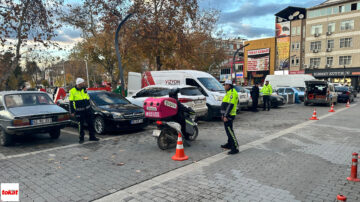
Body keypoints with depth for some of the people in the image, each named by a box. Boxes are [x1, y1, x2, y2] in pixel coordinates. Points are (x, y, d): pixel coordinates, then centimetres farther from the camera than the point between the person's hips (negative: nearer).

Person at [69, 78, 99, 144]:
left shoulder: (84, 89, 5)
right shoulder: (72, 91, -6)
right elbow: (71, 102, -3)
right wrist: (72, 111, -5)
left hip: (87, 110, 4)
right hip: (79, 111, -4)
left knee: (90, 123, 8)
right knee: (81, 125, 3)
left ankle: (92, 137, 19)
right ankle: (81, 138, 16)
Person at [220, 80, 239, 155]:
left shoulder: (232, 93, -15)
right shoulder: (229, 92, 19)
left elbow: (230, 105, -23)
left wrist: (226, 116, -25)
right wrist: (223, 114, 23)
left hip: (229, 116, -11)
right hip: (226, 115, 11)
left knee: (229, 130, -12)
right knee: (228, 130, 18)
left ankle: (235, 148, -10)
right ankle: (229, 144, 30)